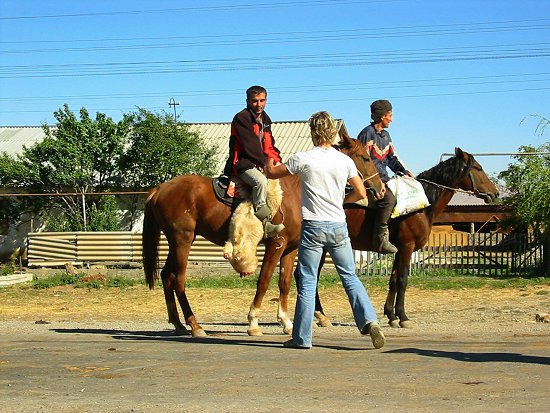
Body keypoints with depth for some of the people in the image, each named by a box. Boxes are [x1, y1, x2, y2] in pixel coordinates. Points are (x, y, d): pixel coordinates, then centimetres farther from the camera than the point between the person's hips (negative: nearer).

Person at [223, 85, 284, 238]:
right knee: (261, 181, -36)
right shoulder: (242, 118, -8)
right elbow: (250, 145, -15)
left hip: (260, 164, 10)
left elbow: (269, 145, 18)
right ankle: (265, 222, -35)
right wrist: (264, 163, -17)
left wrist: (276, 160, 0)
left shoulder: (265, 120, 19)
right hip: (243, 163, -10)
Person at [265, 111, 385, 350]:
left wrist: (269, 163, 27)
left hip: (313, 227, -3)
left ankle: (302, 337, 6)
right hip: (338, 227, 3)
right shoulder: (345, 161, 2)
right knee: (350, 277, 14)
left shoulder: (303, 159, -7)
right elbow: (361, 193, 5)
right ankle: (369, 320, -2)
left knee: (307, 282, 3)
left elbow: (271, 174, 4)